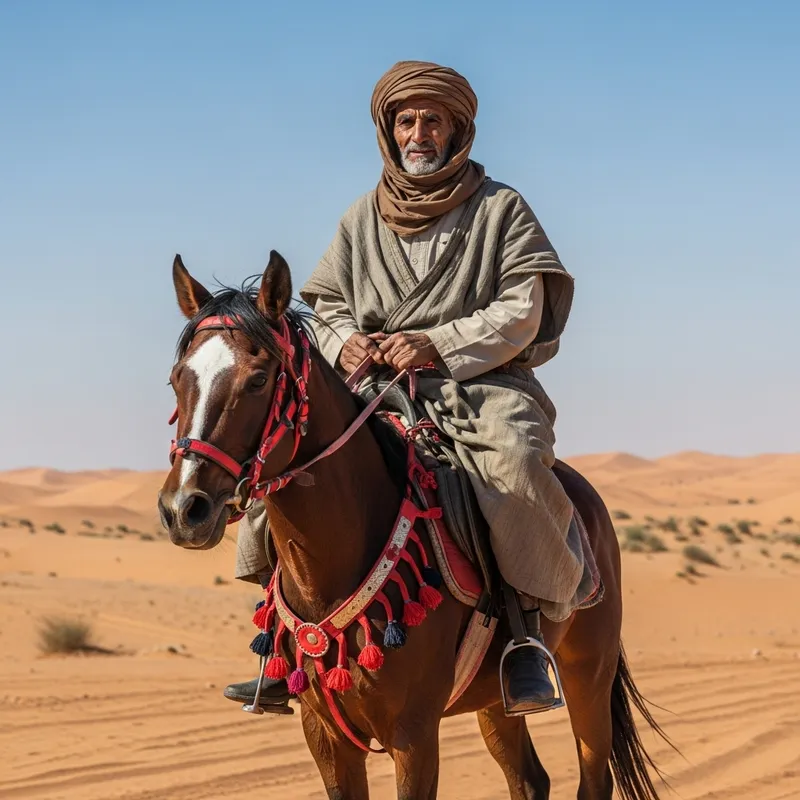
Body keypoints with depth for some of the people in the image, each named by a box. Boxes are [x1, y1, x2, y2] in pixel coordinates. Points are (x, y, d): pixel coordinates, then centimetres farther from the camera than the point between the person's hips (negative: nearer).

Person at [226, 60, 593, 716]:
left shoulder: (500, 208, 5)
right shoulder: (364, 218, 17)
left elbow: (521, 312, -5)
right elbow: (326, 304, 16)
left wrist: (437, 344, -18)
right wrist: (345, 343, -9)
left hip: (484, 383, -4)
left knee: (517, 461, -38)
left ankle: (529, 640, -28)